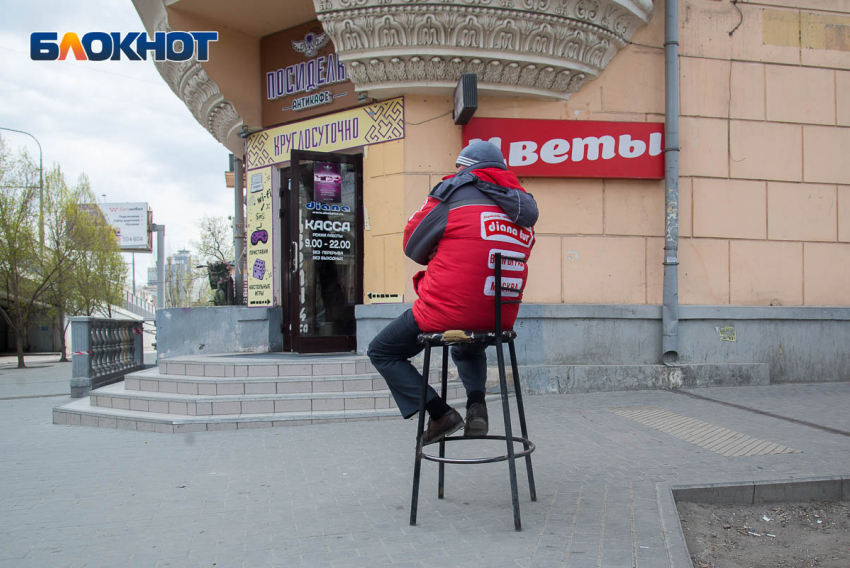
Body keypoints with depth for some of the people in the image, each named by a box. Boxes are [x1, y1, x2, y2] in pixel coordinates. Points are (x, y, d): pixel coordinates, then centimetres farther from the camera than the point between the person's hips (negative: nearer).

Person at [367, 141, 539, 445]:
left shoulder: (453, 195, -5)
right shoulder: (522, 208, 11)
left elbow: (412, 247, 4)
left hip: (448, 311, -6)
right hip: (501, 320, 7)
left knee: (382, 351, 14)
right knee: (468, 351, 39)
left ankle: (440, 413, 2)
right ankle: (477, 404, 12)